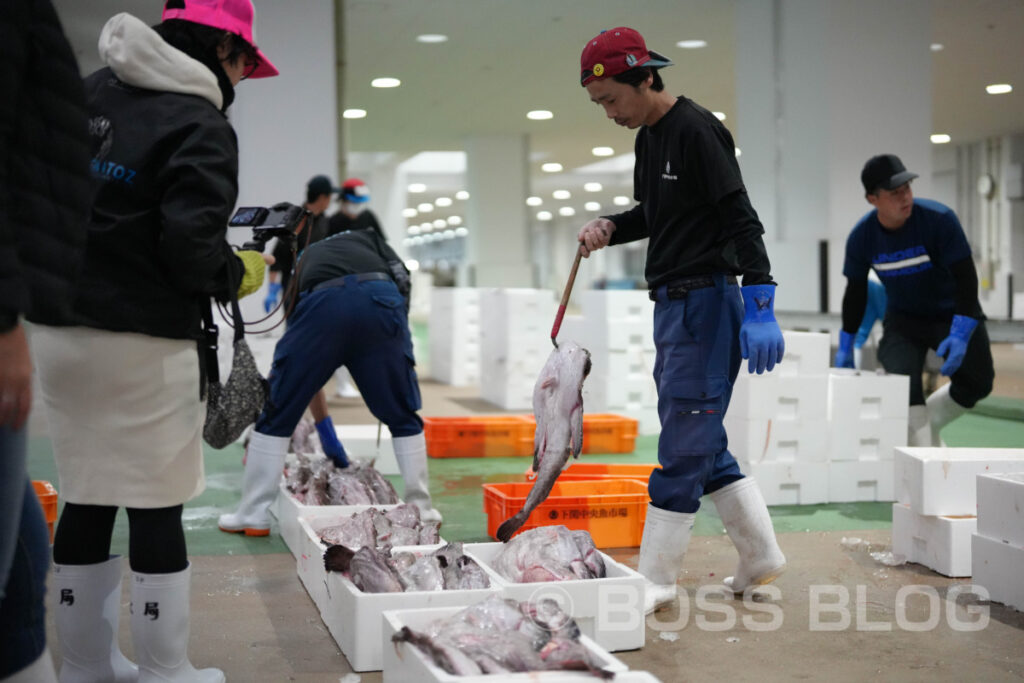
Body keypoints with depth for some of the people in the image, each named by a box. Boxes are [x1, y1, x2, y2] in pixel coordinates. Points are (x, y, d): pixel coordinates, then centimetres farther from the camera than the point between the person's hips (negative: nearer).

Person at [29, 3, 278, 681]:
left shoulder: (92, 93, 10)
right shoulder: (202, 127, -12)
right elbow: (192, 249, -19)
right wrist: (240, 273, -1)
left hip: (61, 331, 7)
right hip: (145, 344, -7)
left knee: (87, 501, 14)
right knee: (157, 509, 3)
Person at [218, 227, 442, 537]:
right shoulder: (370, 240, 42)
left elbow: (306, 372, 43)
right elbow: (402, 280, 17)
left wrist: (328, 437, 50)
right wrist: (401, 360, 23)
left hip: (322, 303, 0)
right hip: (381, 299, 0)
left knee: (277, 414, 17)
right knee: (403, 416, 19)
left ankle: (253, 515, 21)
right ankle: (421, 510, 23)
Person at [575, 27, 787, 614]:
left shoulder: (696, 130, -14)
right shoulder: (649, 137, 15)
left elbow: (742, 219, -19)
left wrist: (759, 308, -25)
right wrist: (610, 227, 7)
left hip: (706, 300, -10)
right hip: (673, 302, 10)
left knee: (685, 441, -5)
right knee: (700, 440, 13)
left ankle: (657, 578, 2)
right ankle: (762, 556, 24)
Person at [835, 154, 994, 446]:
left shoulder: (940, 219, -25)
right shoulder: (861, 236, -15)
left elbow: (965, 277, -23)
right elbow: (855, 291, -1)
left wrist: (960, 334, -32)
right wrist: (845, 346, 1)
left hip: (952, 311, -1)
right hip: (903, 318, 1)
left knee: (977, 382, -5)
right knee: (904, 386, -18)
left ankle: (927, 426, 20)